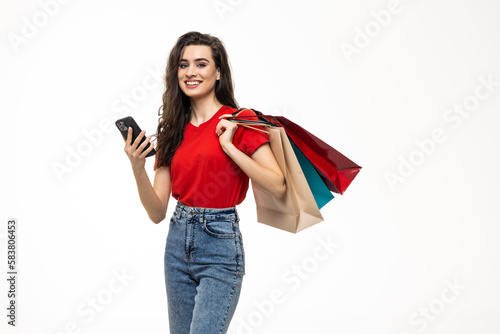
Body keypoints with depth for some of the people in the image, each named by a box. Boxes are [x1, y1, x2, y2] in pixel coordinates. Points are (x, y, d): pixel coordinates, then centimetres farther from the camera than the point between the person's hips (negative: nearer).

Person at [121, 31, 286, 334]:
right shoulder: (173, 129, 8)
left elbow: (278, 186, -16)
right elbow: (157, 212, 3)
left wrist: (229, 146, -18)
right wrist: (138, 168, -13)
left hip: (220, 243, -5)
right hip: (178, 243, 6)